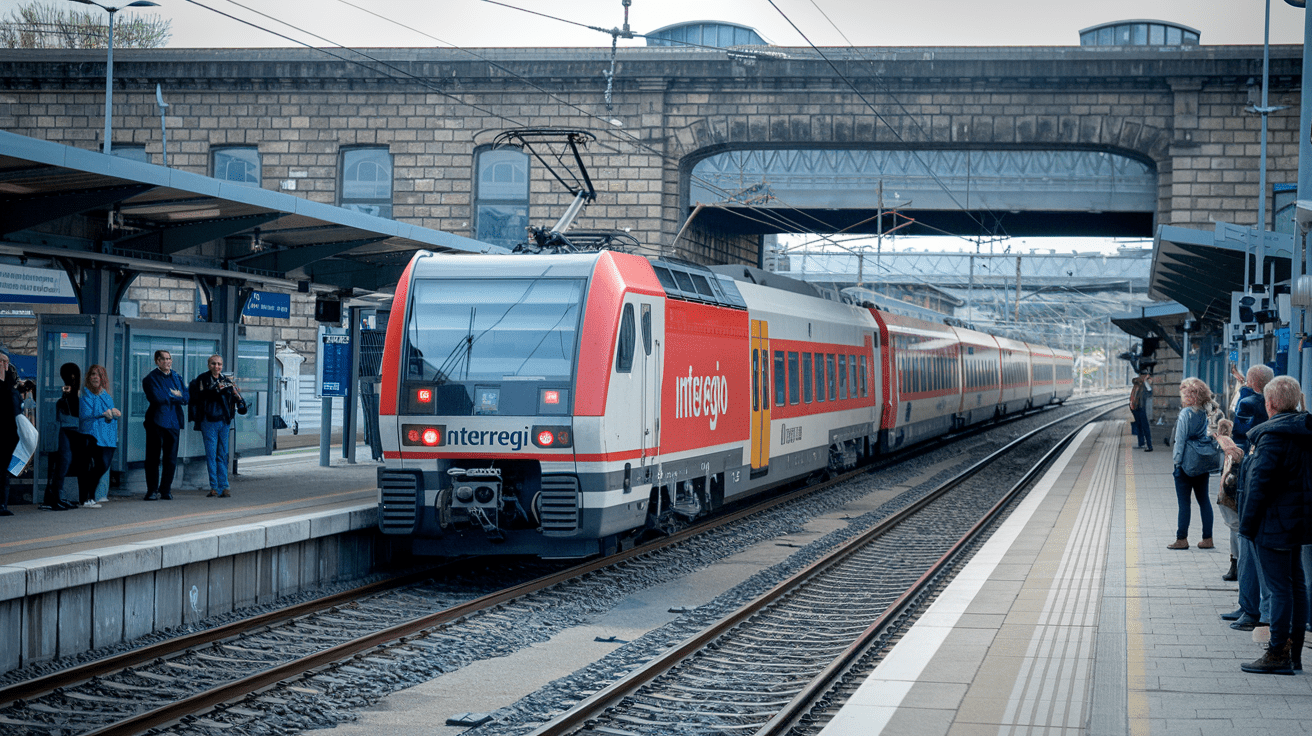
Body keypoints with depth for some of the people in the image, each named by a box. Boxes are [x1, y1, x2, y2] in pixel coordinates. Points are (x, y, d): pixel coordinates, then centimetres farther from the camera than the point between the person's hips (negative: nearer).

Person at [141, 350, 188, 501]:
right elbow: (157, 398, -16)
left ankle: (166, 490, 12)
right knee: (153, 458, -1)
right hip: (156, 421, -4)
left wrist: (168, 397, -9)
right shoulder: (150, 379, -1)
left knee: (171, 459, 4)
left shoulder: (177, 377, 15)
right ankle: (152, 490, 6)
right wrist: (175, 396, -5)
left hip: (173, 421, 4)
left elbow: (185, 398, 6)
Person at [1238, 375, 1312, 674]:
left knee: (1279, 588, -6)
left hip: (1275, 523, -9)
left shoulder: (1273, 436, -19)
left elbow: (1260, 483, -19)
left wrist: (1248, 524, -12)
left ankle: (1278, 655, -3)